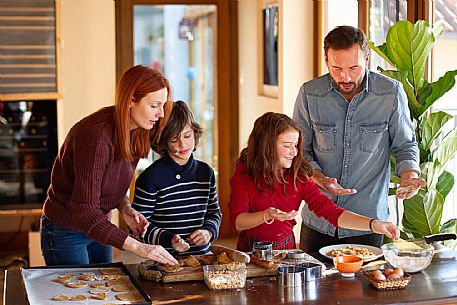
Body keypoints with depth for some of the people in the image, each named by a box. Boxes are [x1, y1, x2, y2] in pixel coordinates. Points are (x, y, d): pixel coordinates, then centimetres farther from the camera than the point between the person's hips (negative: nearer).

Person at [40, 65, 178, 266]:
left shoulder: (137, 133, -5)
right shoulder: (96, 136, -31)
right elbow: (86, 212, -33)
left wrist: (125, 209, -9)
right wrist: (137, 247, -35)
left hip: (98, 225, 8)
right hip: (65, 231, -8)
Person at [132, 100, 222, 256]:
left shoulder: (206, 172, 11)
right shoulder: (151, 177, -7)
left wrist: (209, 230, 2)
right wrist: (168, 239, -18)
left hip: (202, 254, 5)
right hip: (165, 259, -5)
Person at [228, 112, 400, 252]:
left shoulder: (299, 176, -3)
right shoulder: (244, 172, -8)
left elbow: (331, 212, -10)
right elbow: (237, 221, -14)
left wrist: (374, 225, -22)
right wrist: (268, 215, -32)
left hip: (286, 250, 2)